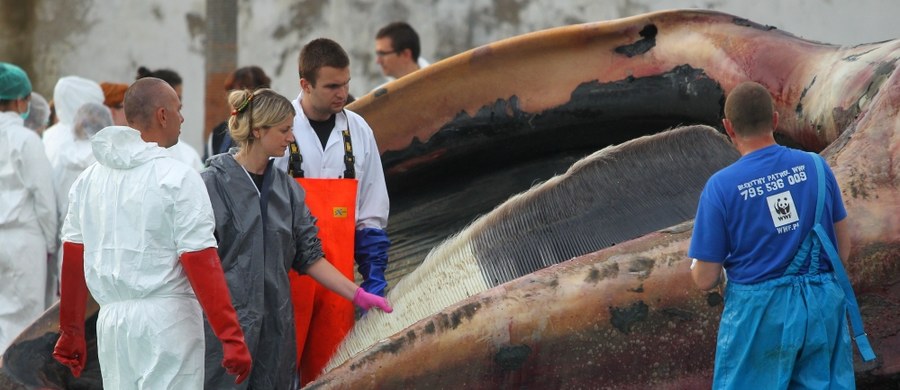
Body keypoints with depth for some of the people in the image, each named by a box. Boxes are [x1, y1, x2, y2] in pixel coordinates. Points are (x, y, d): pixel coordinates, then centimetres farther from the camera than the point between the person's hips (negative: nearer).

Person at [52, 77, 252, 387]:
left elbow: (72, 260, 13)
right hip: (167, 321, -6)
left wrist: (71, 331, 22)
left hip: (111, 319, 6)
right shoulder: (178, 179, -9)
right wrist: (232, 337, -13)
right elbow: (202, 265, -14)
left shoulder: (90, 179, 9)